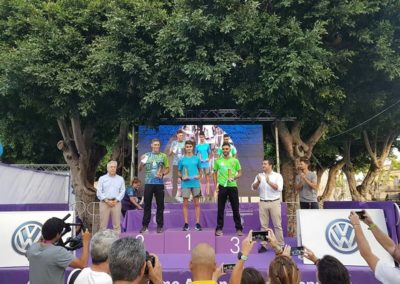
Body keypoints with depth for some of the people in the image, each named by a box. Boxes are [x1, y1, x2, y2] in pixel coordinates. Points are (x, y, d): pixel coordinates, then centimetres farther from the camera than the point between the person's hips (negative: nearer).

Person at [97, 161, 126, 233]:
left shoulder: (120, 179, 11)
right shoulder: (102, 178, 8)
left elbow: (122, 191, 6)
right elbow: (99, 192, 2)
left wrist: (116, 200, -7)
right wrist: (107, 200, -9)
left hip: (116, 203, 1)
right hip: (104, 203, -1)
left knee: (117, 224, 1)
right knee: (103, 224, 0)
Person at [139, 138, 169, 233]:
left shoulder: (163, 156, 7)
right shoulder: (146, 155, 7)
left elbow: (167, 169, 9)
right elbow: (140, 169, 6)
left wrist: (163, 174, -11)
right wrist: (141, 162, -14)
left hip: (159, 183, 0)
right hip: (148, 183, 0)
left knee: (160, 205, 3)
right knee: (147, 205, 5)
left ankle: (159, 225, 12)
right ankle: (145, 225, 13)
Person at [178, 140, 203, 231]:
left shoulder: (197, 159, 6)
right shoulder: (182, 160, 5)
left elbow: (200, 170, 12)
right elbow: (179, 172, 10)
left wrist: (199, 176, -8)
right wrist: (182, 177, -10)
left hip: (196, 184, 0)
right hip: (185, 184, 0)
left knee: (197, 204, 4)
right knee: (185, 204, 4)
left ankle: (197, 223, 11)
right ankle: (186, 224, 12)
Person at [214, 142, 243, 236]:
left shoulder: (235, 160, 4)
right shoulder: (218, 161, 5)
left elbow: (240, 173, 7)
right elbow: (215, 173, 10)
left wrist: (234, 177, -13)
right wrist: (216, 184, 0)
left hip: (233, 186, 0)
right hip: (222, 186, 0)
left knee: (236, 209, 5)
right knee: (221, 209, 5)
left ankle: (239, 229, 14)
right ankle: (219, 228, 14)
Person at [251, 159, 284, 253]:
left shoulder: (277, 176, 1)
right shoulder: (259, 175, 10)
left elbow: (279, 188, -12)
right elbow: (253, 188, 3)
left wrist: (269, 182, -23)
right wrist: (258, 182, -17)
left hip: (274, 202, -3)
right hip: (263, 203, 3)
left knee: (277, 225, 1)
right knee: (263, 225, 6)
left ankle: (280, 245, 8)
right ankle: (263, 245, 12)